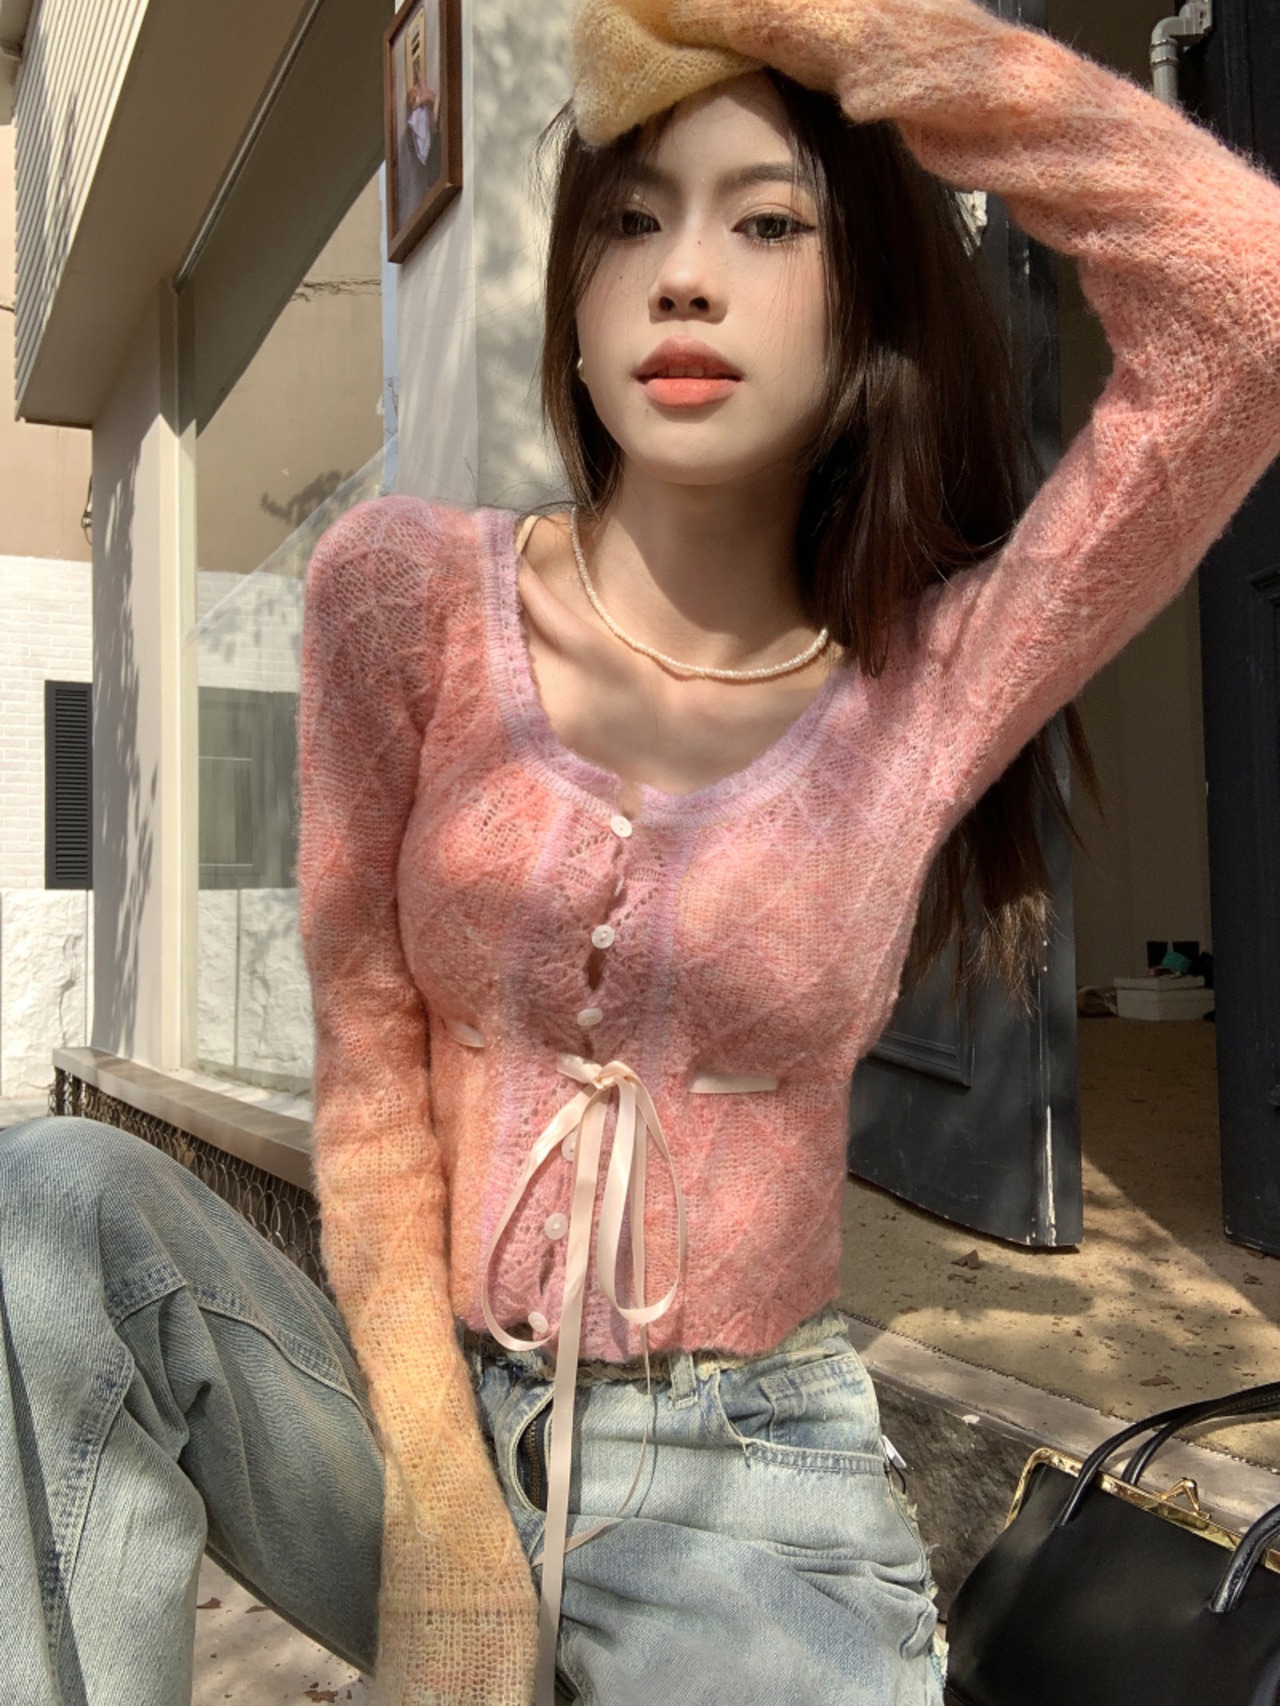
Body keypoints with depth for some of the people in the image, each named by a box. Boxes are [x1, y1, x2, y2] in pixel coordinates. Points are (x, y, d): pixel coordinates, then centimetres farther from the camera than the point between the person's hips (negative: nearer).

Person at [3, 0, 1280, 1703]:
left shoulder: (938, 687, -7)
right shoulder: (408, 594, -6)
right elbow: (370, 1067, -7)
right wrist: (438, 1499, -14)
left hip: (752, 1481, 0)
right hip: (421, 1415, 1)